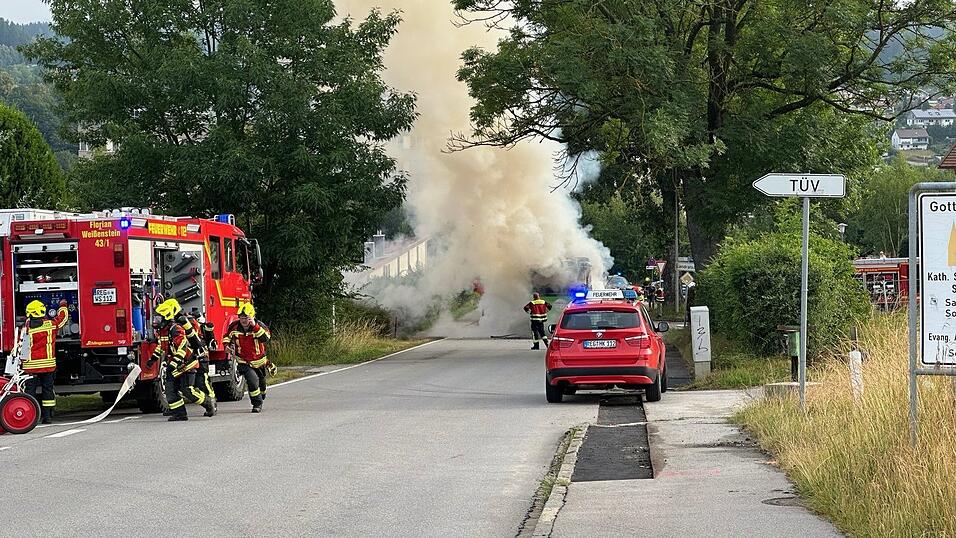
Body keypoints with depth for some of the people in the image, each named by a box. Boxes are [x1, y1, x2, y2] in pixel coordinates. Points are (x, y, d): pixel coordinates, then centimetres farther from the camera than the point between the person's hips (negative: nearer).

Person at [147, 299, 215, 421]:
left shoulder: (176, 330, -22)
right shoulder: (163, 331, 9)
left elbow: (182, 348, -32)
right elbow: (161, 346, 27)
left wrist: (173, 364, -36)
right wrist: (153, 358, 22)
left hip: (186, 364, -9)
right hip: (174, 367, 9)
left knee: (187, 391, -11)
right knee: (171, 390, -1)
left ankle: (209, 405, 6)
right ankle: (179, 414, 2)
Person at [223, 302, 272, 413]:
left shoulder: (259, 326, -18)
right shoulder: (234, 326, -10)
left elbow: (266, 338, -36)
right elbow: (227, 336, 11)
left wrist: (255, 326, -40)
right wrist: (227, 344, -8)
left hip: (259, 361, 1)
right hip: (244, 362, -1)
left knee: (261, 383, 20)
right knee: (252, 381, -21)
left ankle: (261, 397, 50)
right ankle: (257, 404, -7)